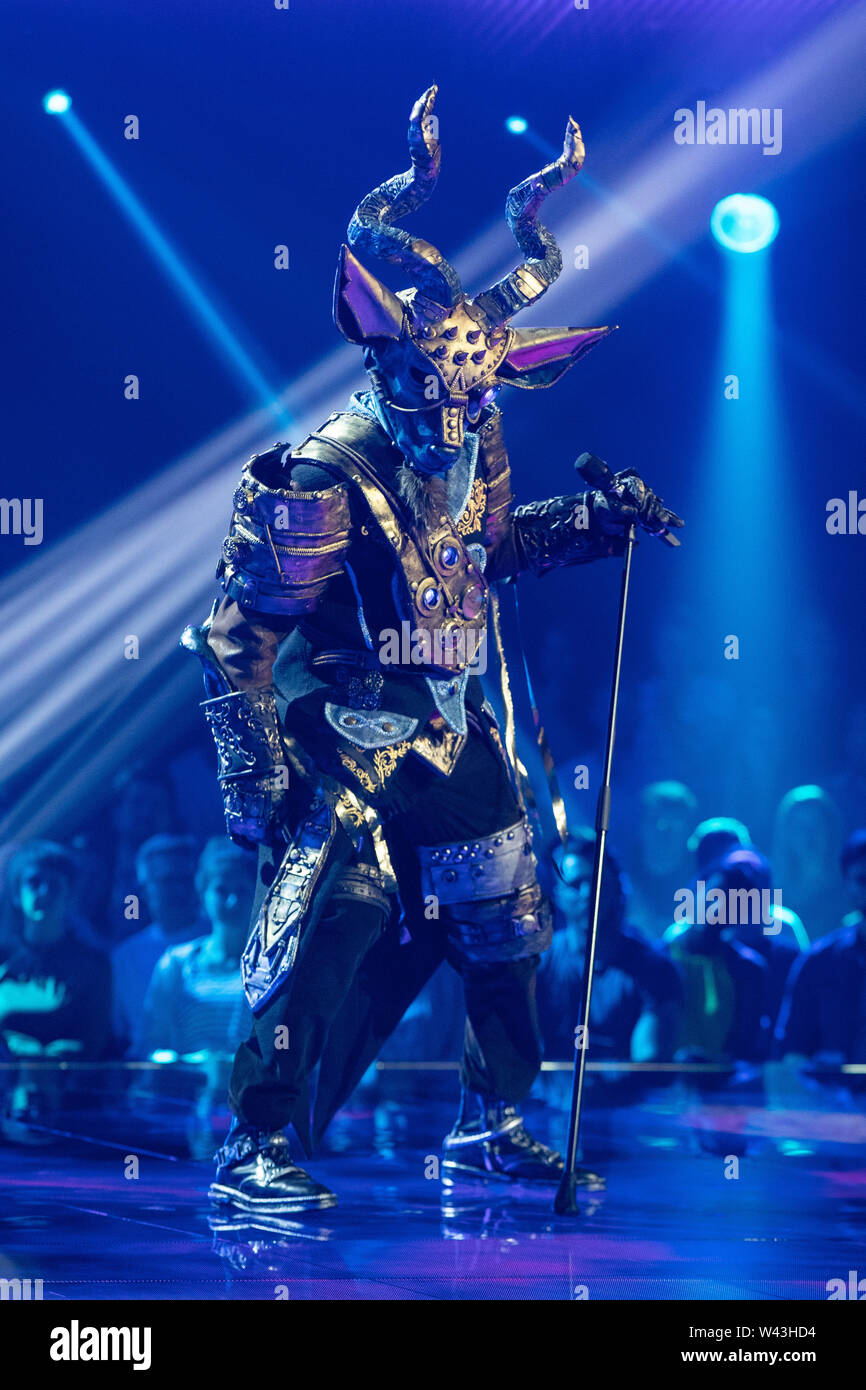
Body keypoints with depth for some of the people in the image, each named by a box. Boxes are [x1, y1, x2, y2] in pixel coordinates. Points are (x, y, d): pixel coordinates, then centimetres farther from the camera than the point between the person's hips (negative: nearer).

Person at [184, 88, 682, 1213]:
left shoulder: (475, 447, 1)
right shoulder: (329, 478, -21)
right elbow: (237, 636, -18)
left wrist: (597, 519, 12)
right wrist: (257, 772, -19)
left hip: (453, 733, 8)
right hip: (348, 733, -8)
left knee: (504, 923, 13)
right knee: (327, 930, -16)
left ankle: (490, 1125, 30)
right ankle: (257, 1147, -6)